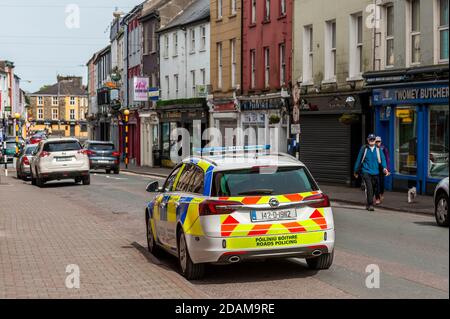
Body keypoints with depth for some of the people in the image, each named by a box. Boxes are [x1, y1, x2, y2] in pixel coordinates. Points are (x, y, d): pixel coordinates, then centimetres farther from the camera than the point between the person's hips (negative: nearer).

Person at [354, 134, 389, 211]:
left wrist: (384, 168, -18)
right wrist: (356, 171, 12)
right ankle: (370, 205, -15)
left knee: (375, 188, 12)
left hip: (375, 173, 3)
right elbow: (359, 160, 7)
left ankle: (368, 204, 31)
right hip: (366, 172, -3)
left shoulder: (378, 150, 4)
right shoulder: (364, 149, -1)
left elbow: (383, 159, 1)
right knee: (369, 187, -18)